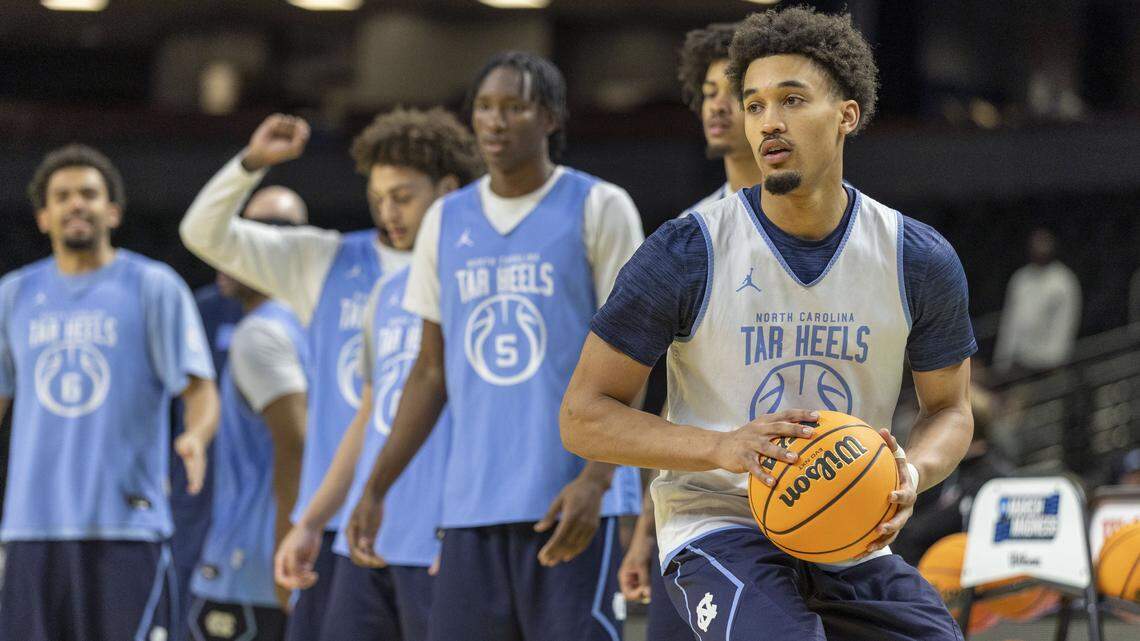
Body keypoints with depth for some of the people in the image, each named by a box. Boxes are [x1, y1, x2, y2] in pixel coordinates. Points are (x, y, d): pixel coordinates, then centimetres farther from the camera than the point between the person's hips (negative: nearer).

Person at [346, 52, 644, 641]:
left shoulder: (599, 209, -1)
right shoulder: (446, 221, 14)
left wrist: (594, 480, -17)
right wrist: (376, 488, 12)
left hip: (571, 500, -5)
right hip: (472, 502, 5)